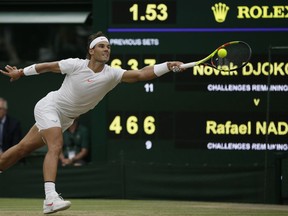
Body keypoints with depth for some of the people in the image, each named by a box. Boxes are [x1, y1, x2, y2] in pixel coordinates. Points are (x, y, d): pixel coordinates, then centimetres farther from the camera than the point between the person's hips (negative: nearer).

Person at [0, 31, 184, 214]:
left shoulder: (112, 75, -12)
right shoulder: (76, 65, -18)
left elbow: (141, 74, -26)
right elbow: (48, 66, -3)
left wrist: (168, 66, -39)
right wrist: (21, 72, 7)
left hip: (65, 119, 5)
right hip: (49, 107, -5)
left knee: (24, 148, 11)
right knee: (56, 146, -26)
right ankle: (50, 198, -39)